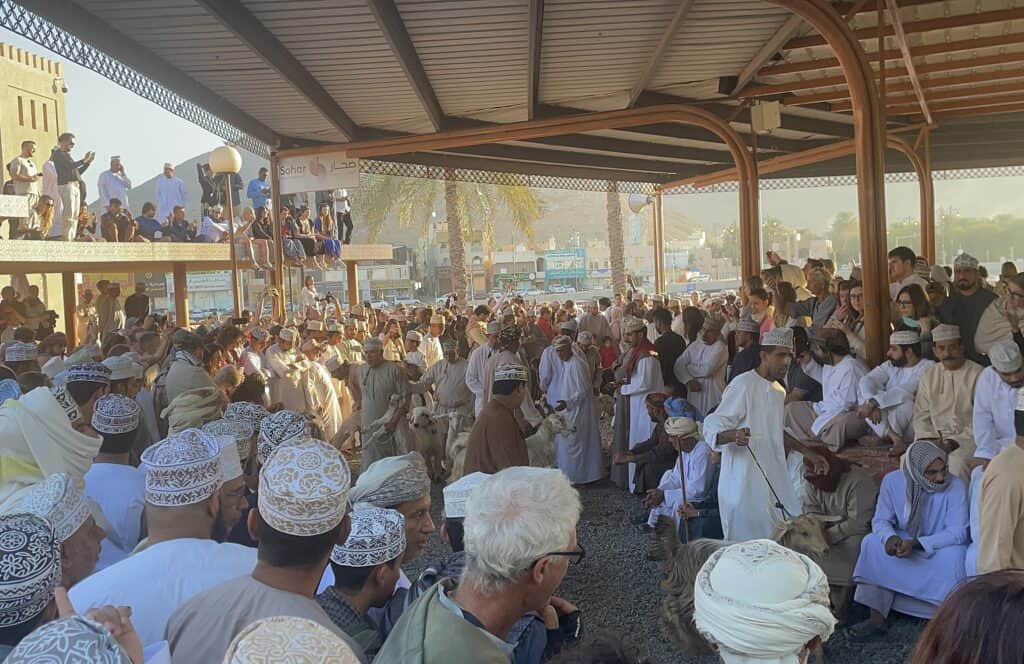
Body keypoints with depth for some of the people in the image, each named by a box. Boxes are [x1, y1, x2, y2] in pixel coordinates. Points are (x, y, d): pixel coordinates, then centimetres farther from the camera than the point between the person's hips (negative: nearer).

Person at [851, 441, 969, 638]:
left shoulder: (956, 486, -21)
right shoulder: (892, 481, -14)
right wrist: (890, 537, -33)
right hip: (904, 542, 3)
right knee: (872, 543, -23)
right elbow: (881, 520, -8)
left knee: (953, 555, -35)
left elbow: (958, 533, -24)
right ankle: (877, 618, -19)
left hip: (940, 548, -2)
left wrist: (916, 544, -36)